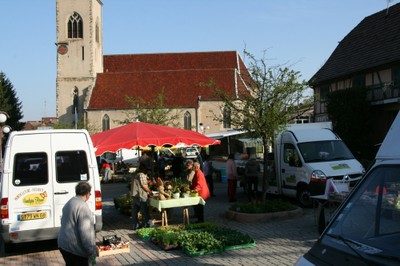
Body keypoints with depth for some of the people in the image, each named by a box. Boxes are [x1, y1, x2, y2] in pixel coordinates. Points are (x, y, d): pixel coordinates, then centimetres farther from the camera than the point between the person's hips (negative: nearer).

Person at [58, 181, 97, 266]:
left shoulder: (69, 203, 12)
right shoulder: (82, 206, -20)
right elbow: (85, 231, -25)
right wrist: (91, 250, -20)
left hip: (63, 244, 10)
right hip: (75, 248, -9)